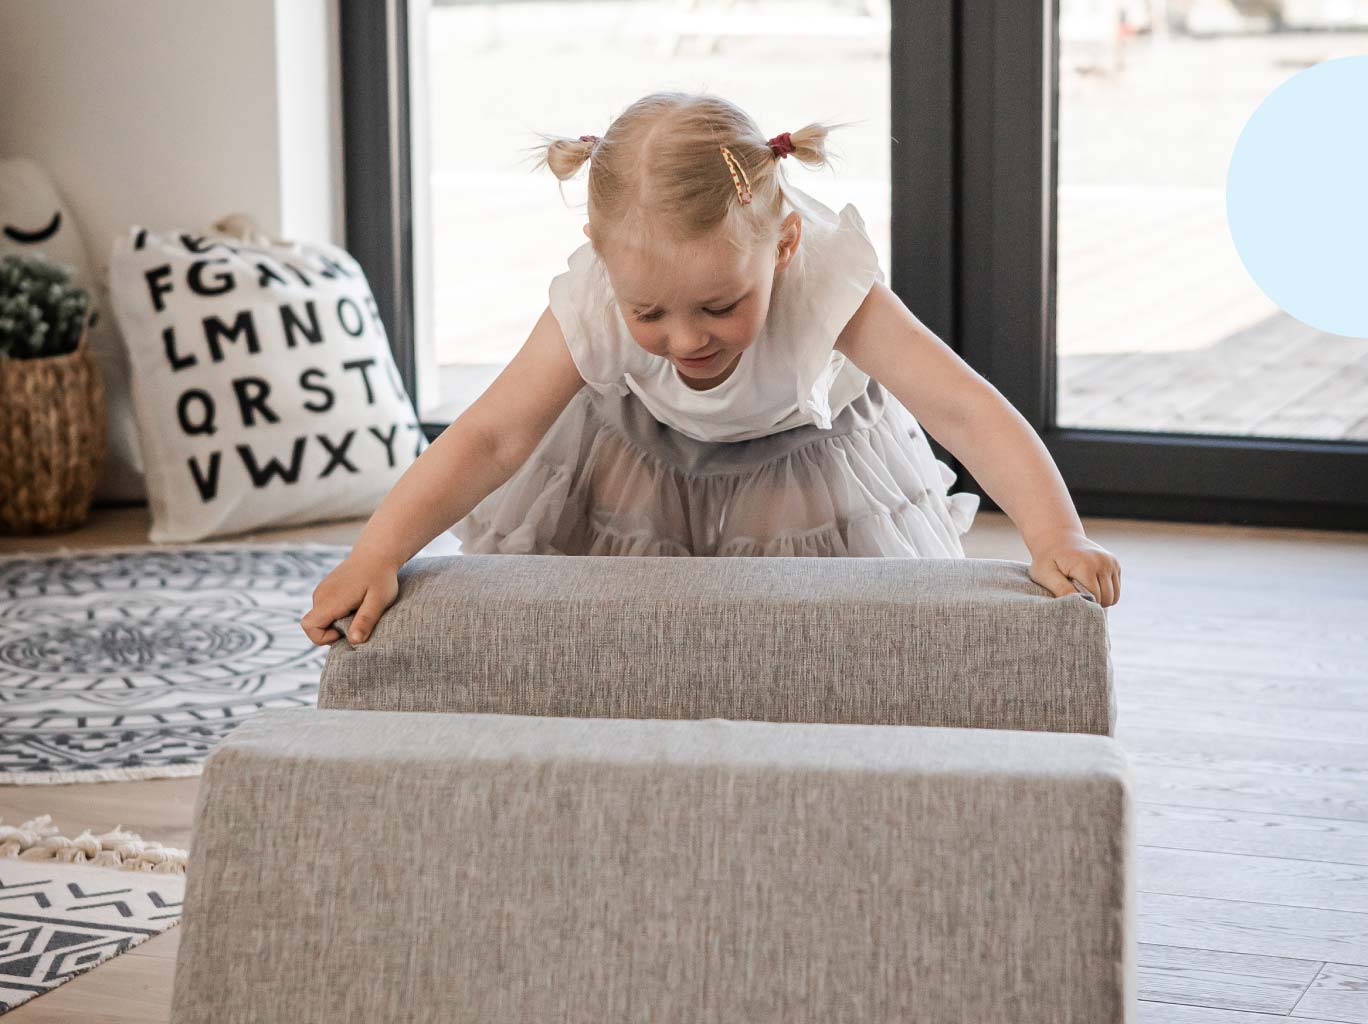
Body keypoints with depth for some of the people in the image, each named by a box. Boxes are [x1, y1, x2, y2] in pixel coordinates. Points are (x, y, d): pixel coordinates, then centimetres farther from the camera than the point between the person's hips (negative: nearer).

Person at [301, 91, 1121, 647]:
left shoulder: (827, 284, -40)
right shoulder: (593, 306, -36)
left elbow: (963, 409, -44)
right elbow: (492, 436, -37)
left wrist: (1057, 538, -57)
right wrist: (375, 558, -49)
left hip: (807, 477, 0)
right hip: (638, 477, 1)